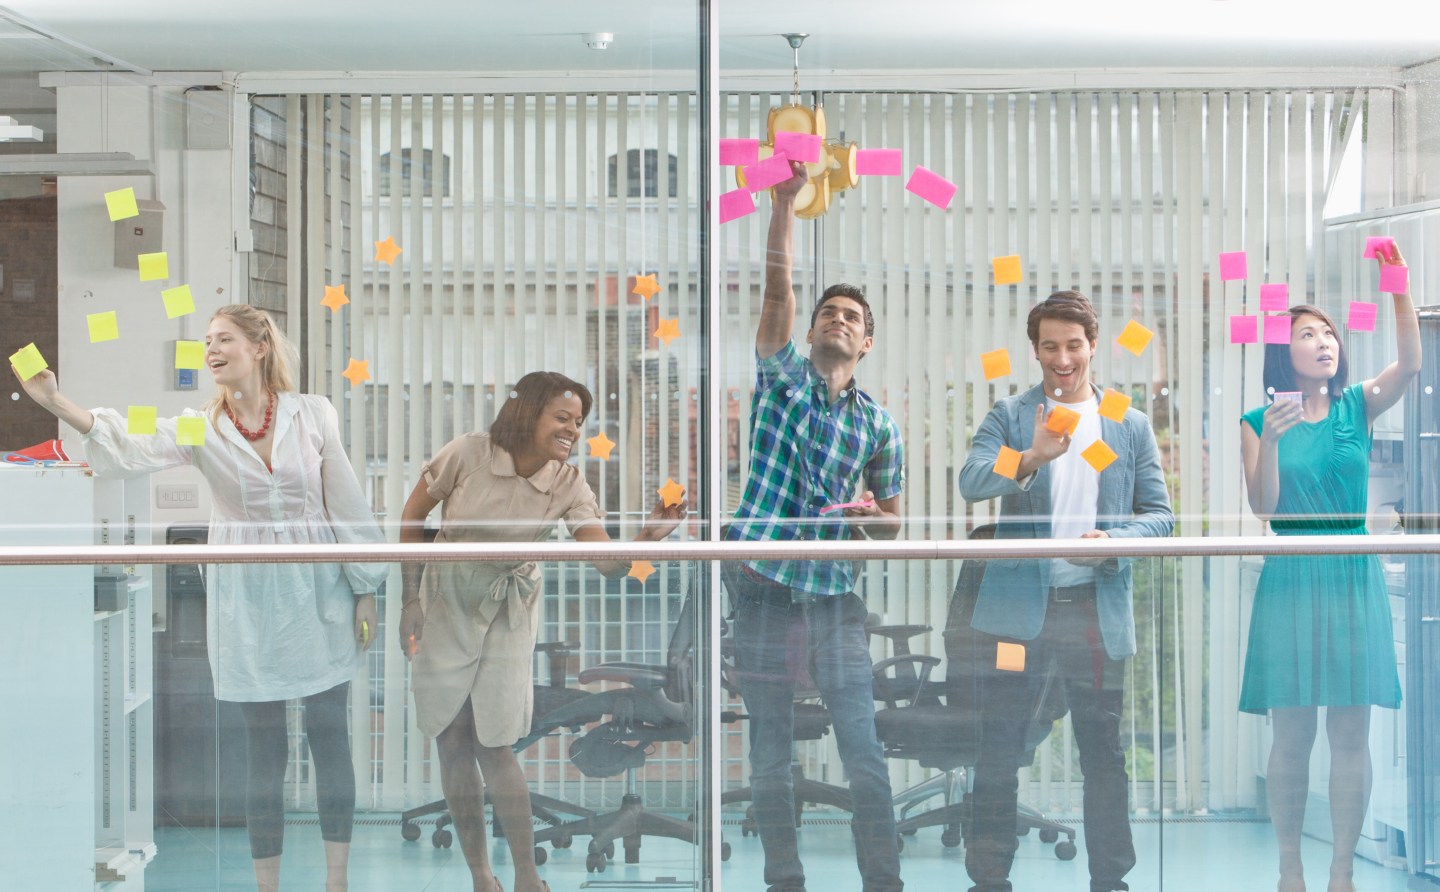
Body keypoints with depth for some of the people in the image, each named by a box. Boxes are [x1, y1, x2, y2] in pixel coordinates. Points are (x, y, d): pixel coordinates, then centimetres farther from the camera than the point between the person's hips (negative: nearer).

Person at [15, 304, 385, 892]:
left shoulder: (313, 414, -2)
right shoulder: (199, 427, 0)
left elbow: (347, 503, 1)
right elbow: (130, 451, -18)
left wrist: (365, 590, 2)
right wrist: (57, 405, -31)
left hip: (318, 594, -1)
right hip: (247, 602, 1)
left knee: (330, 737, 4)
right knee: (263, 749, 6)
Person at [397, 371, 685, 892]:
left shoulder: (568, 486, -13)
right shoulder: (466, 455, -18)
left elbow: (608, 563, -23)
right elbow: (412, 519, -4)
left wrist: (647, 538, -43)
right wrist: (410, 599, -3)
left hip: (508, 609, 0)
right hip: (446, 599, 0)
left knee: (493, 743, -7)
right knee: (452, 740, 1)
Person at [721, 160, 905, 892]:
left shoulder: (878, 425, 10)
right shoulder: (783, 379, 6)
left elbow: (892, 524, 14)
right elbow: (777, 286, -6)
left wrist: (868, 515, -9)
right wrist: (784, 201, -15)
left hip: (835, 592, 1)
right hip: (764, 585, -1)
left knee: (865, 752, -2)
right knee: (770, 756, 4)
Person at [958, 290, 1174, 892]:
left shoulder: (1131, 426, 11)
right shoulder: (1010, 416, 6)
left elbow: (1159, 514, 8)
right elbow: (971, 481, -11)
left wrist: (1113, 540, -13)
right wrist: (1031, 457, -29)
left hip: (1097, 612, 1)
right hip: (1017, 611, -1)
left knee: (1103, 753, 7)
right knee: (998, 752, 3)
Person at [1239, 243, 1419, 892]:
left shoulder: (1357, 408, 6)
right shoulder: (1259, 422, 4)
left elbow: (1410, 364, -12)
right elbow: (1262, 508, -6)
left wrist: (1398, 289, -24)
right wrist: (1270, 440, -20)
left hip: (1353, 579, 1)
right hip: (1290, 582, -1)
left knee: (1350, 733, 0)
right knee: (1291, 735, 1)